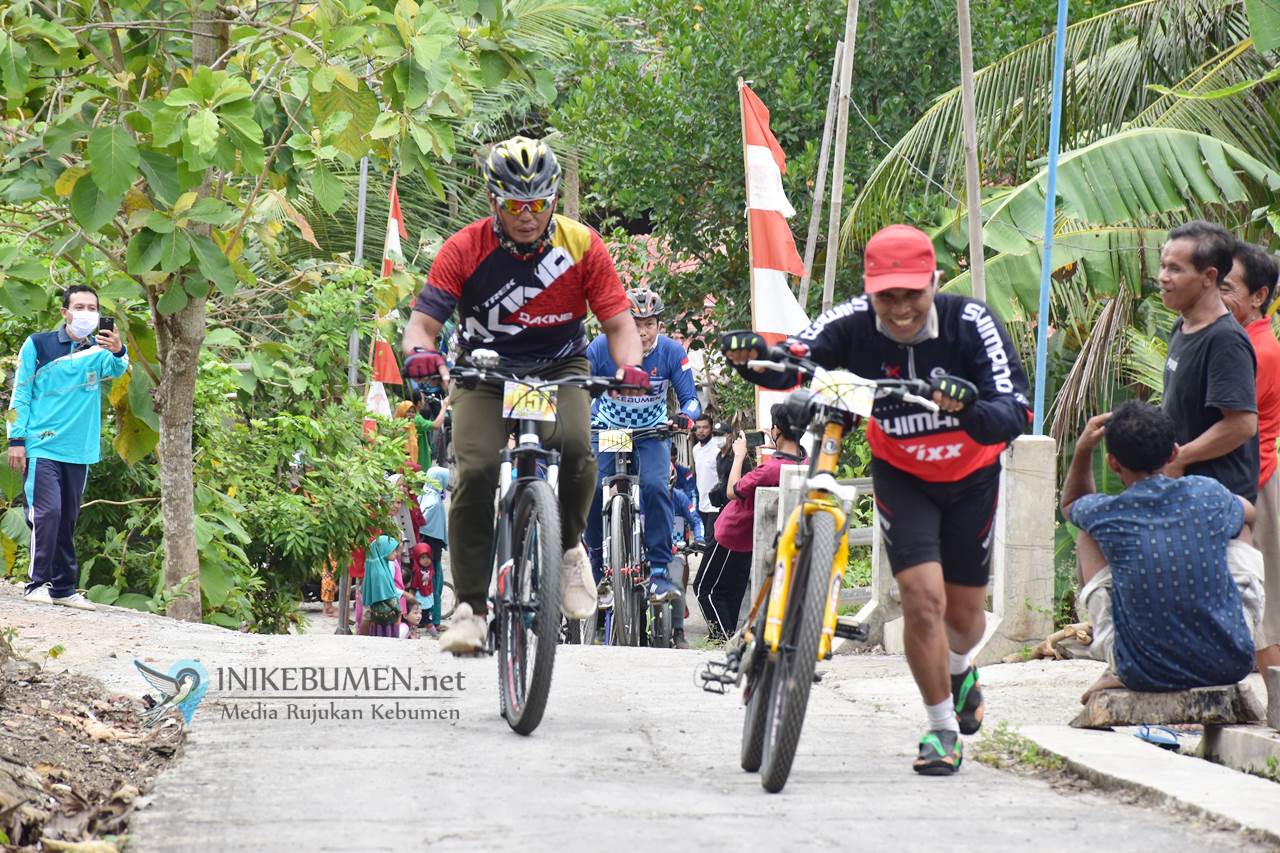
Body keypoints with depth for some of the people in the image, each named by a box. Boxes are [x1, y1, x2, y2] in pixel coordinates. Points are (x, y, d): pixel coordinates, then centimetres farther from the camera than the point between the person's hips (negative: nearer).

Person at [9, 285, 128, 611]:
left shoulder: (100, 350, 5)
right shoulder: (37, 345, -1)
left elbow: (116, 369, -18)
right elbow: (20, 394, 1)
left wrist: (118, 352, -40)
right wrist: (16, 439, -6)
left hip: (79, 450, 4)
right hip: (41, 447, -4)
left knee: (68, 520, 10)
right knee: (47, 513, -14)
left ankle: (64, 587, 16)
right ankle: (37, 582, -8)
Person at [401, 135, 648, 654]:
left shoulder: (581, 246, -13)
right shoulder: (464, 250, -16)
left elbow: (618, 322, -13)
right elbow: (423, 321, -19)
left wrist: (630, 366, -35)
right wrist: (420, 352, -44)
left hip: (560, 369, 0)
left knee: (574, 445, -31)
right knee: (475, 472, -22)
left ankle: (569, 547, -2)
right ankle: (470, 607, -11)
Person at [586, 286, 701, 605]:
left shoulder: (672, 352, -17)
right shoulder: (602, 348, -20)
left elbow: (690, 398, -15)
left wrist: (686, 415, -38)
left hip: (652, 432, 0)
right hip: (607, 430, 0)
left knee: (655, 486, -26)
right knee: (592, 490, -21)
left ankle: (659, 571, -19)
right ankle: (601, 573, -5)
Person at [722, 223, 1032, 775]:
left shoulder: (970, 323, -29)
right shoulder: (854, 324, -24)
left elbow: (1014, 416, -36)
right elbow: (793, 363, -33)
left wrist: (970, 409, -56)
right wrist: (754, 357, -55)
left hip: (971, 476, 0)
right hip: (902, 476, 0)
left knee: (964, 612, 12)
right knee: (923, 599, -16)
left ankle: (960, 669, 49)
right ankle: (942, 729, 4)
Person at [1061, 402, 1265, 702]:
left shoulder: (1106, 515, -6)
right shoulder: (1209, 493, -4)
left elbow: (1070, 505, 24)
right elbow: (1249, 513, 26)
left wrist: (1082, 450, 15)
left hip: (1144, 673, -1)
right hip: (1231, 664, 1)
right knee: (1241, 529, 26)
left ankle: (1117, 671, 24)